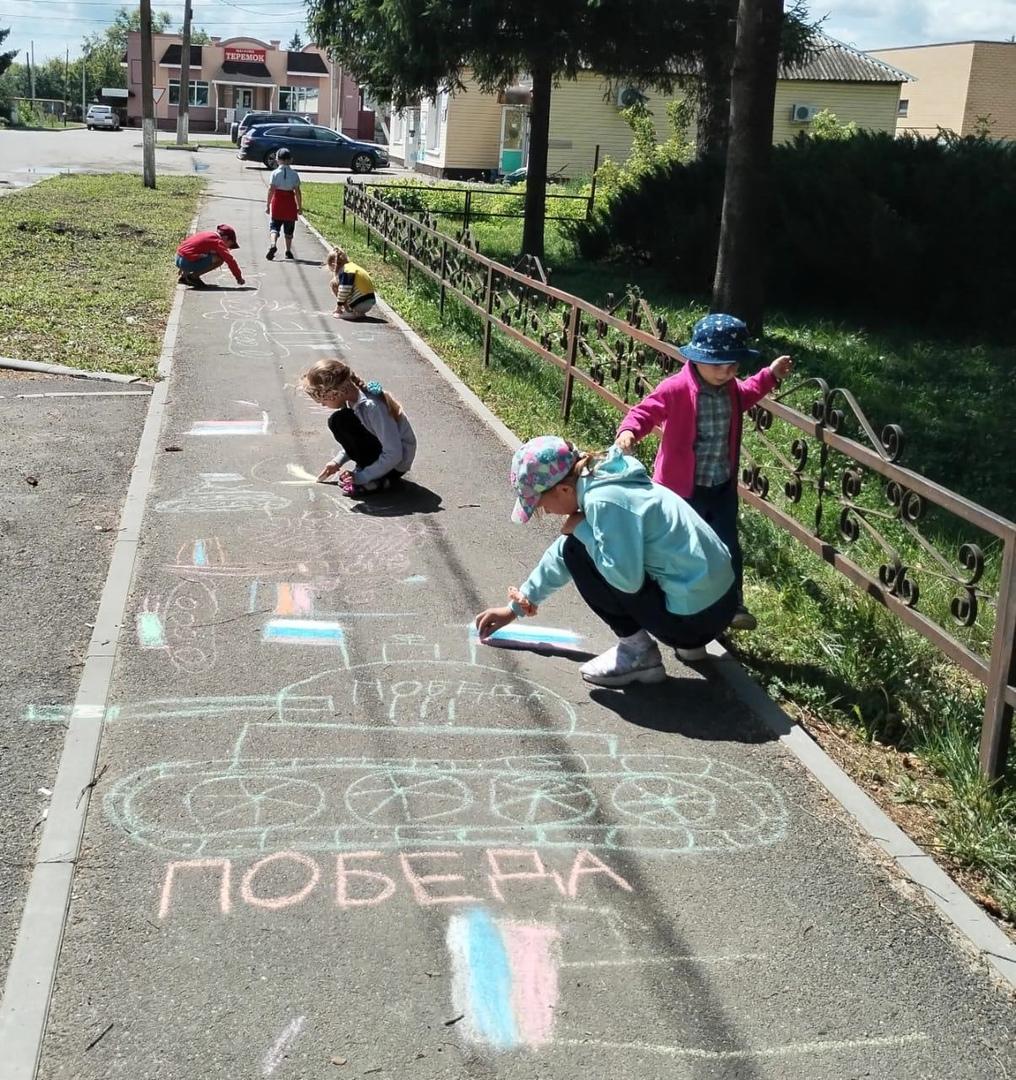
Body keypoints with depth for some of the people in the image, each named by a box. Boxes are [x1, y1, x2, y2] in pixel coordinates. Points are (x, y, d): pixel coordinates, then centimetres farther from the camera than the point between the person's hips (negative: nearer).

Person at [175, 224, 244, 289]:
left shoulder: (207, 235, 22)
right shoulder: (218, 242, -5)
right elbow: (230, 260, -7)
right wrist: (239, 277, 0)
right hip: (187, 263, -9)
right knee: (219, 259, -9)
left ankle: (184, 276, 18)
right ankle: (193, 276, -5)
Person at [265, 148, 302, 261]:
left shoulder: (275, 173, -6)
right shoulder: (294, 174, -3)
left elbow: (271, 190, -8)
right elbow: (297, 192, -3)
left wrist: (267, 205, -1)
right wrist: (300, 207, 5)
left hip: (277, 203, -1)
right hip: (290, 204, 1)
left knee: (274, 226, 1)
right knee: (289, 229, 13)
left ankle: (273, 244, -25)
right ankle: (288, 251, 18)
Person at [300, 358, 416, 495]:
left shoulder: (371, 406, -28)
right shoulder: (354, 397, -2)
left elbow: (394, 455, -27)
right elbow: (355, 439, 17)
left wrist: (360, 477, -23)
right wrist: (337, 461, 10)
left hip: (397, 463, -9)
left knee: (339, 422, -18)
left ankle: (375, 480, -12)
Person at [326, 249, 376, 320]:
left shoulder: (345, 271, -12)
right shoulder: (352, 266, 17)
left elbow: (344, 291, -16)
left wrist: (338, 306, -4)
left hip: (360, 303, -9)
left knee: (334, 284, 0)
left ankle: (349, 312, -3)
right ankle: (359, 312, 15)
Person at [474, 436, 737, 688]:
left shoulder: (604, 500, -21)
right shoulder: (598, 480, 9)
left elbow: (626, 579, -25)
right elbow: (560, 554, 20)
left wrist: (581, 529, -12)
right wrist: (515, 607, 26)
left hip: (695, 614, -9)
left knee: (578, 552, -6)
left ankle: (638, 652, 2)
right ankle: (688, 640, 21)